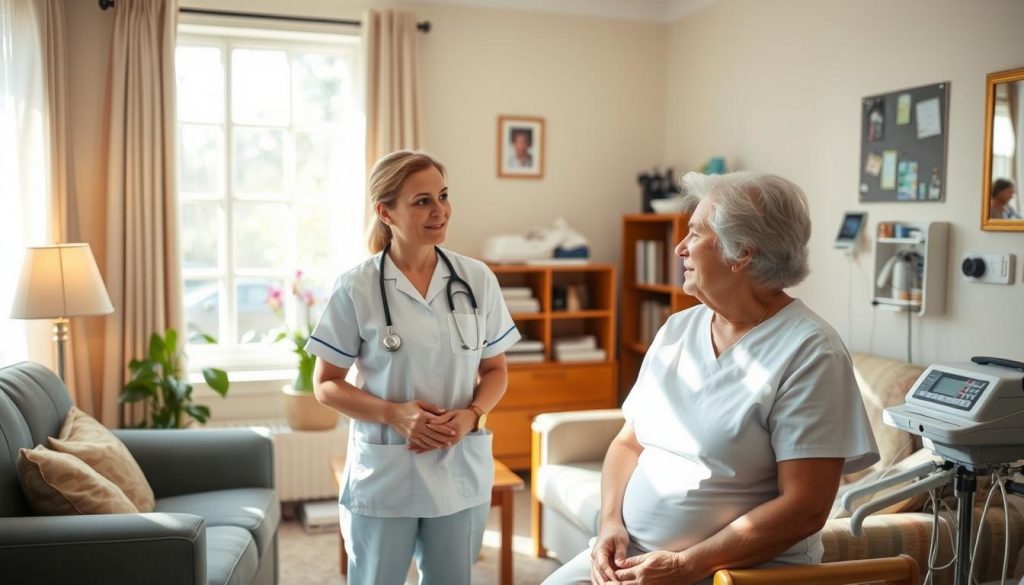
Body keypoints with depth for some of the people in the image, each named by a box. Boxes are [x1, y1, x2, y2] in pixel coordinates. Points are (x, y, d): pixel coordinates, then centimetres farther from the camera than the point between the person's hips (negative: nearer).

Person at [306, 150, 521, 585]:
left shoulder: (478, 279, -1)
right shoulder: (356, 288, -9)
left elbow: (496, 371, 8)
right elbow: (326, 386, -3)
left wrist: (471, 415, -12)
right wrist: (393, 413, -18)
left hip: (461, 470, 3)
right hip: (384, 473, -2)